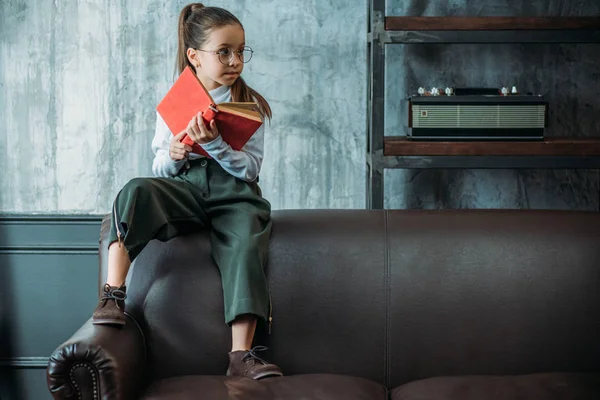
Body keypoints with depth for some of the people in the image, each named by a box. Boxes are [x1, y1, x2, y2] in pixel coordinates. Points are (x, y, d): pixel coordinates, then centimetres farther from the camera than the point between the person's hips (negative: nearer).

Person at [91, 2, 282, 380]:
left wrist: (214, 144, -18)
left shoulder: (251, 104, 7)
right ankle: (113, 296, -31)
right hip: (185, 187, 1)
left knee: (245, 246, -31)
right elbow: (160, 170, 13)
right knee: (136, 191, -29)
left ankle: (242, 356, -32)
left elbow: (250, 169, -2)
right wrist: (173, 156, -11)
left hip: (234, 193, -1)